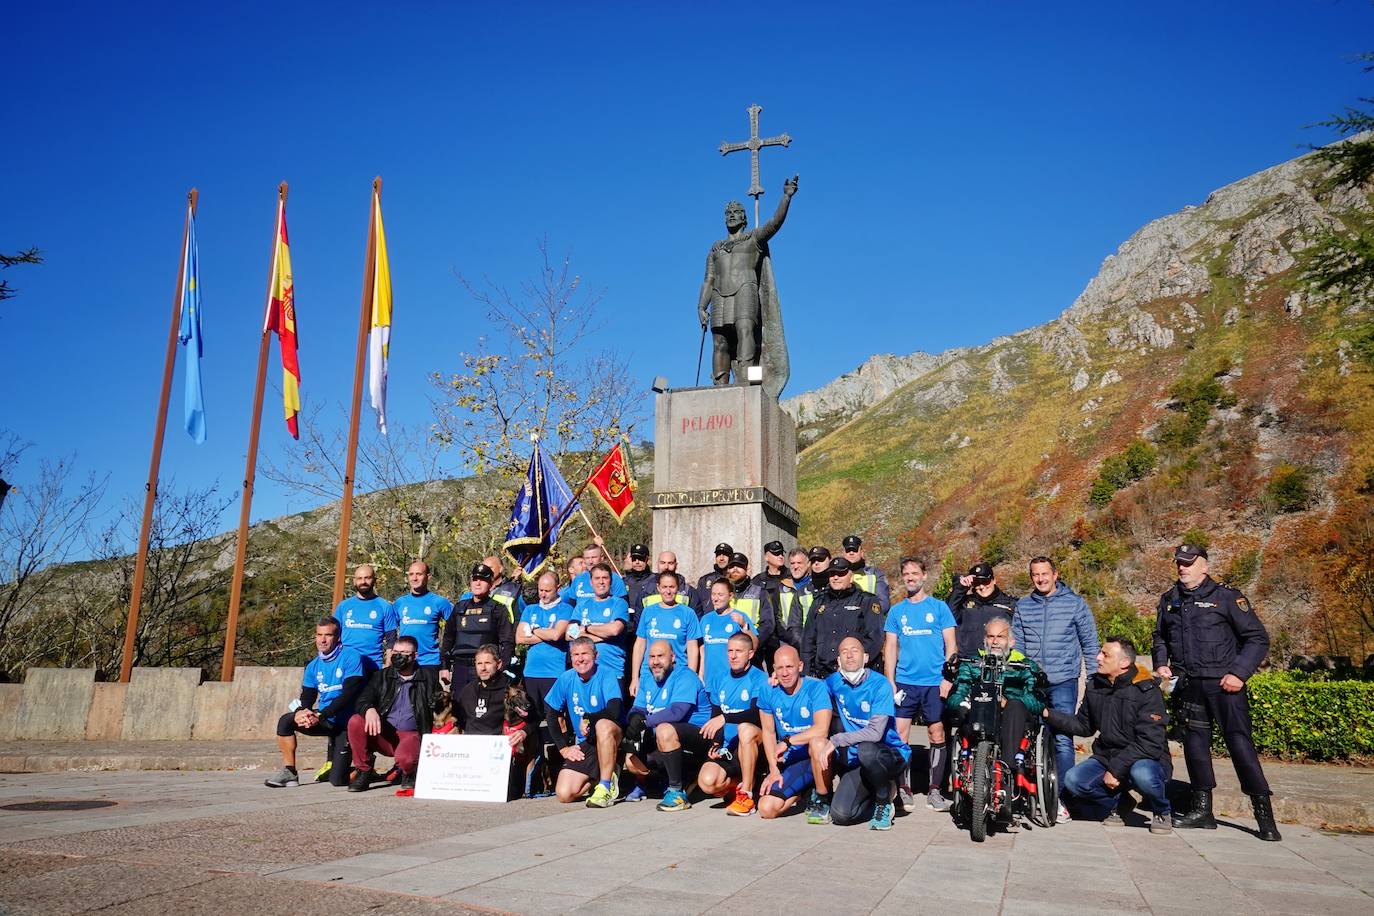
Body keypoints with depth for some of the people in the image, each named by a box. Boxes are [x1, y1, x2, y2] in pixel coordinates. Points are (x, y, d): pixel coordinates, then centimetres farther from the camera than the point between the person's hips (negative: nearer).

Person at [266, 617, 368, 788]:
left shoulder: (351, 658, -11)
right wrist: (300, 712, -19)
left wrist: (319, 715, -25)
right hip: (324, 721, 6)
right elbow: (306, 699, 5)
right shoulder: (313, 666, 9)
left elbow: (348, 695, -18)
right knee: (286, 721, -17)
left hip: (345, 722, -6)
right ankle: (289, 773, -8)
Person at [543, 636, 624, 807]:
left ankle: (606, 786, -23)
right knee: (564, 795, -13)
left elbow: (614, 712, -28)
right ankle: (597, 777, 15)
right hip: (583, 744, 4)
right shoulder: (565, 679, -1)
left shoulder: (606, 676, -13)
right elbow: (552, 716, 7)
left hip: (611, 738, -4)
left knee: (603, 725, -39)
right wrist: (563, 748, 1)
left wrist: (587, 718, -16)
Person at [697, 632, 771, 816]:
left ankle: (746, 795, -23)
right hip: (727, 750, 4)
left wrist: (725, 718, -30)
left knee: (745, 728, -38)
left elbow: (758, 715, -21)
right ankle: (741, 783, 11)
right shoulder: (721, 681, 12)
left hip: (751, 746, -4)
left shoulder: (760, 679, -5)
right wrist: (716, 746, -1)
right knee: (707, 782, -24)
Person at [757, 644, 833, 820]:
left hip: (817, 758, -4)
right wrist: (774, 770, -5)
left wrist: (787, 741, -21)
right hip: (789, 762, 4)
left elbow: (821, 730, -28)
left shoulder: (816, 687, -16)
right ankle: (803, 793, 20)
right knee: (766, 809, -10)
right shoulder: (769, 692, -2)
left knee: (817, 741, -39)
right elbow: (768, 732, 4)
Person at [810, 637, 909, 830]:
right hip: (856, 759, 3)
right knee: (840, 815, -19)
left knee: (866, 749, -38)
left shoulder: (880, 684, -16)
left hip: (891, 754, -3)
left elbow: (875, 732, -26)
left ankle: (884, 803, -11)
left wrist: (835, 740, -28)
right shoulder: (835, 682, -2)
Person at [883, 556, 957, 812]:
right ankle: (903, 789, 7)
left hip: (934, 683, -1)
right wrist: (890, 683, 1)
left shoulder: (939, 607, 5)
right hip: (904, 682, 1)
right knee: (900, 735, -3)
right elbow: (890, 649, 9)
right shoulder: (896, 611, 10)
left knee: (937, 735, 2)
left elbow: (950, 646, 4)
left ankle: (934, 790, 12)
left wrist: (947, 677, -6)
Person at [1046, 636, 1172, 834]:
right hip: (1106, 757, 5)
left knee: (1142, 775, -39)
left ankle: (1162, 813, -3)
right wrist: (1049, 714, 2)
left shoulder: (1146, 690, -14)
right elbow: (1083, 726, 15)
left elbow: (1150, 743, -20)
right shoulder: (1095, 686, 6)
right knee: (1072, 780, -21)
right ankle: (1117, 802, 10)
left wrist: (1117, 769, -23)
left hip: (1147, 759, -5)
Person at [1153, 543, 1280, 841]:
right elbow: (1160, 637, 25)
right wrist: (1161, 663, 9)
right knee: (1195, 743, 9)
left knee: (1240, 743, -9)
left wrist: (1239, 673, -13)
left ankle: (1265, 815, 0)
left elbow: (1258, 638, -5)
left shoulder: (1226, 597, -4)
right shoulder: (1169, 600, 11)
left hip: (1224, 685, -5)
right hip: (1189, 685, 5)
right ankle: (1202, 810, 18)